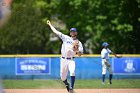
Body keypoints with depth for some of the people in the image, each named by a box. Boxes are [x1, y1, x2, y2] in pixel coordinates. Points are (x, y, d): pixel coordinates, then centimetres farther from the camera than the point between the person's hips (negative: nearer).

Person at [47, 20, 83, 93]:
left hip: (71, 60, -2)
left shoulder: (78, 43, 6)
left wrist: (77, 50, -20)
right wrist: (50, 24, 10)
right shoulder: (65, 38, 8)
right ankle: (67, 84, 38)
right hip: (63, 59, 2)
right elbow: (55, 31, 8)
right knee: (63, 77, 5)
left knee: (72, 72, -29)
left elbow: (79, 55, -1)